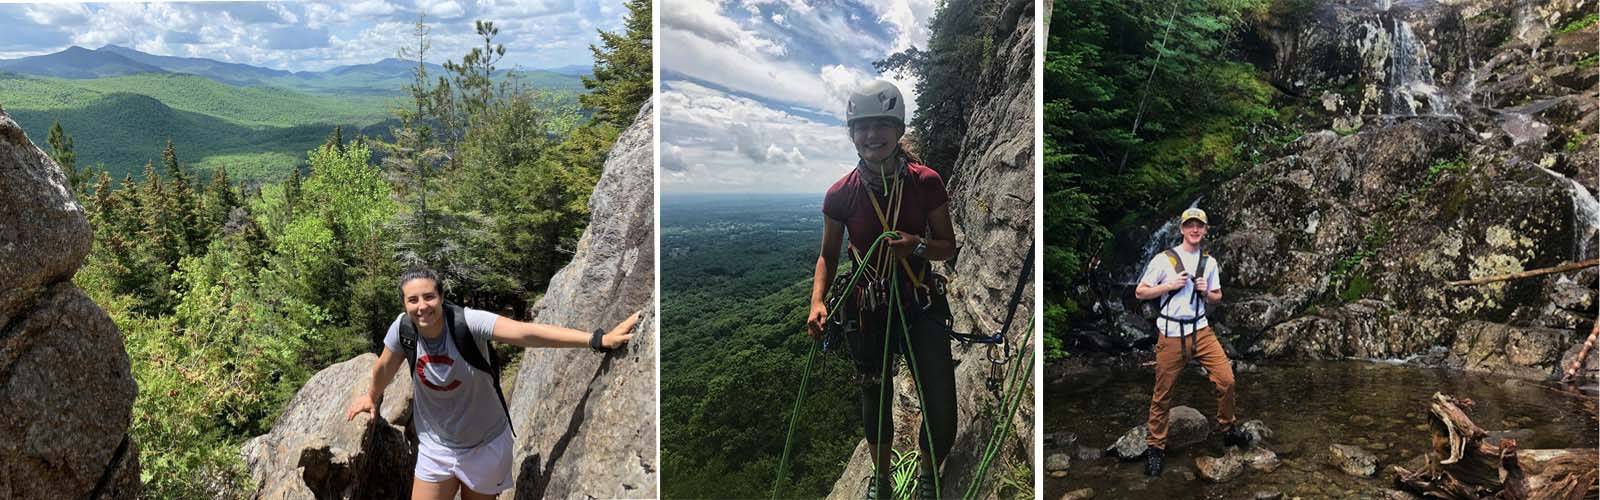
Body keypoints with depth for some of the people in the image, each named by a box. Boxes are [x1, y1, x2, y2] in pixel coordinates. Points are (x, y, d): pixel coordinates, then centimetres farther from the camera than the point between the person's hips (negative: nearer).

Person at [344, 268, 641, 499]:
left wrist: (599, 340, -48)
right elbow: (385, 366, 7)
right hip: (435, 448, 3)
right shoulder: (402, 328, -16)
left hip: (485, 446, -2)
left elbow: (527, 333, -39)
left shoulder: (467, 322, -27)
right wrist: (372, 397, 26)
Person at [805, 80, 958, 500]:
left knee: (941, 413, -4)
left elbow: (948, 247, -1)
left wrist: (918, 246, -22)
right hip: (867, 310, 1)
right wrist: (817, 301, -12)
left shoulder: (926, 182, -10)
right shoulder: (841, 194, -8)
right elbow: (828, 256, 4)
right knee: (876, 398, 16)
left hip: (921, 305, -1)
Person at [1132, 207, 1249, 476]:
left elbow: (1217, 298, 18)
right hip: (1171, 335, -4)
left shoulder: (1209, 262, 10)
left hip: (1201, 331, 4)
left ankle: (1228, 429, 18)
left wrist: (1207, 292, -4)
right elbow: (1140, 293, -3)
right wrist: (1170, 285, -14)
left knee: (1226, 379, -5)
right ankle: (1156, 447, 13)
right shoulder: (1164, 259, -4)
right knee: (1162, 394, 0)